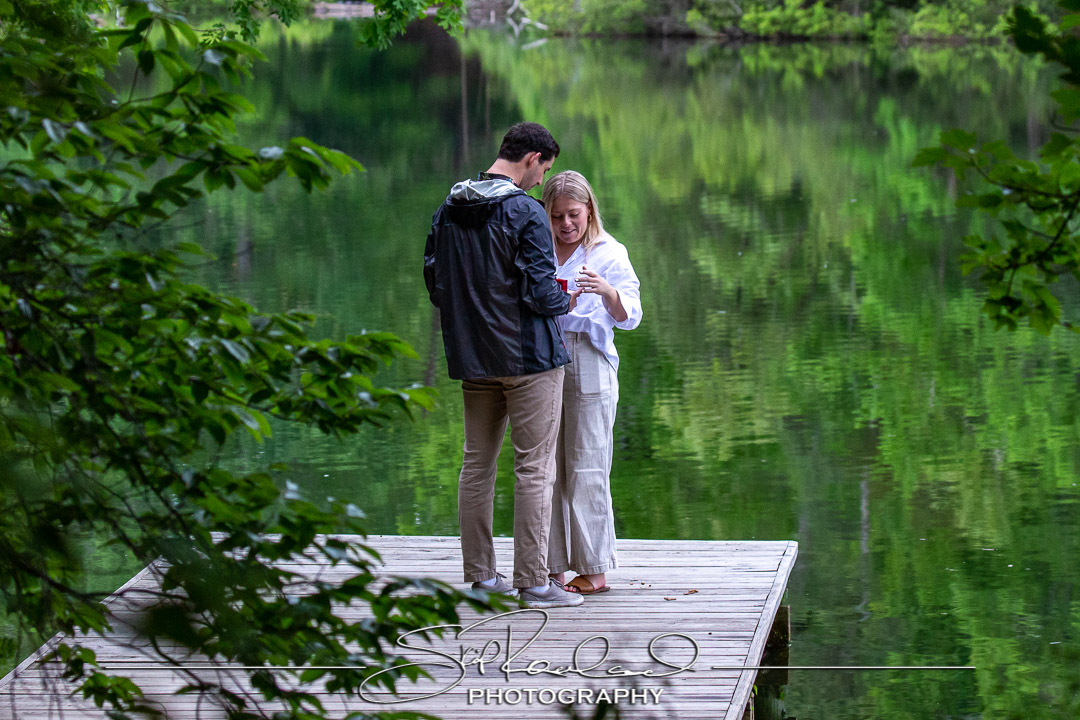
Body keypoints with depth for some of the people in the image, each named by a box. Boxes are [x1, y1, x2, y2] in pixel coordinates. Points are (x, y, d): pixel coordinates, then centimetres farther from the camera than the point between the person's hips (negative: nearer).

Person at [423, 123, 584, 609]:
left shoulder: (448, 211, 7)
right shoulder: (525, 212, -15)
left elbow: (434, 282, 12)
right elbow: (539, 290, -17)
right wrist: (564, 301, 3)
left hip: (472, 360, 7)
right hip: (528, 357, -7)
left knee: (477, 464, 13)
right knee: (534, 468, -3)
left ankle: (479, 574, 17)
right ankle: (533, 582, -4)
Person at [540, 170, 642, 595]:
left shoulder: (609, 253, 3)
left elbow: (629, 317, -6)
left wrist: (606, 291, -26)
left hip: (588, 365, -4)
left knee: (586, 468, -4)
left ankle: (594, 569, 1)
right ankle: (553, 565, 7)